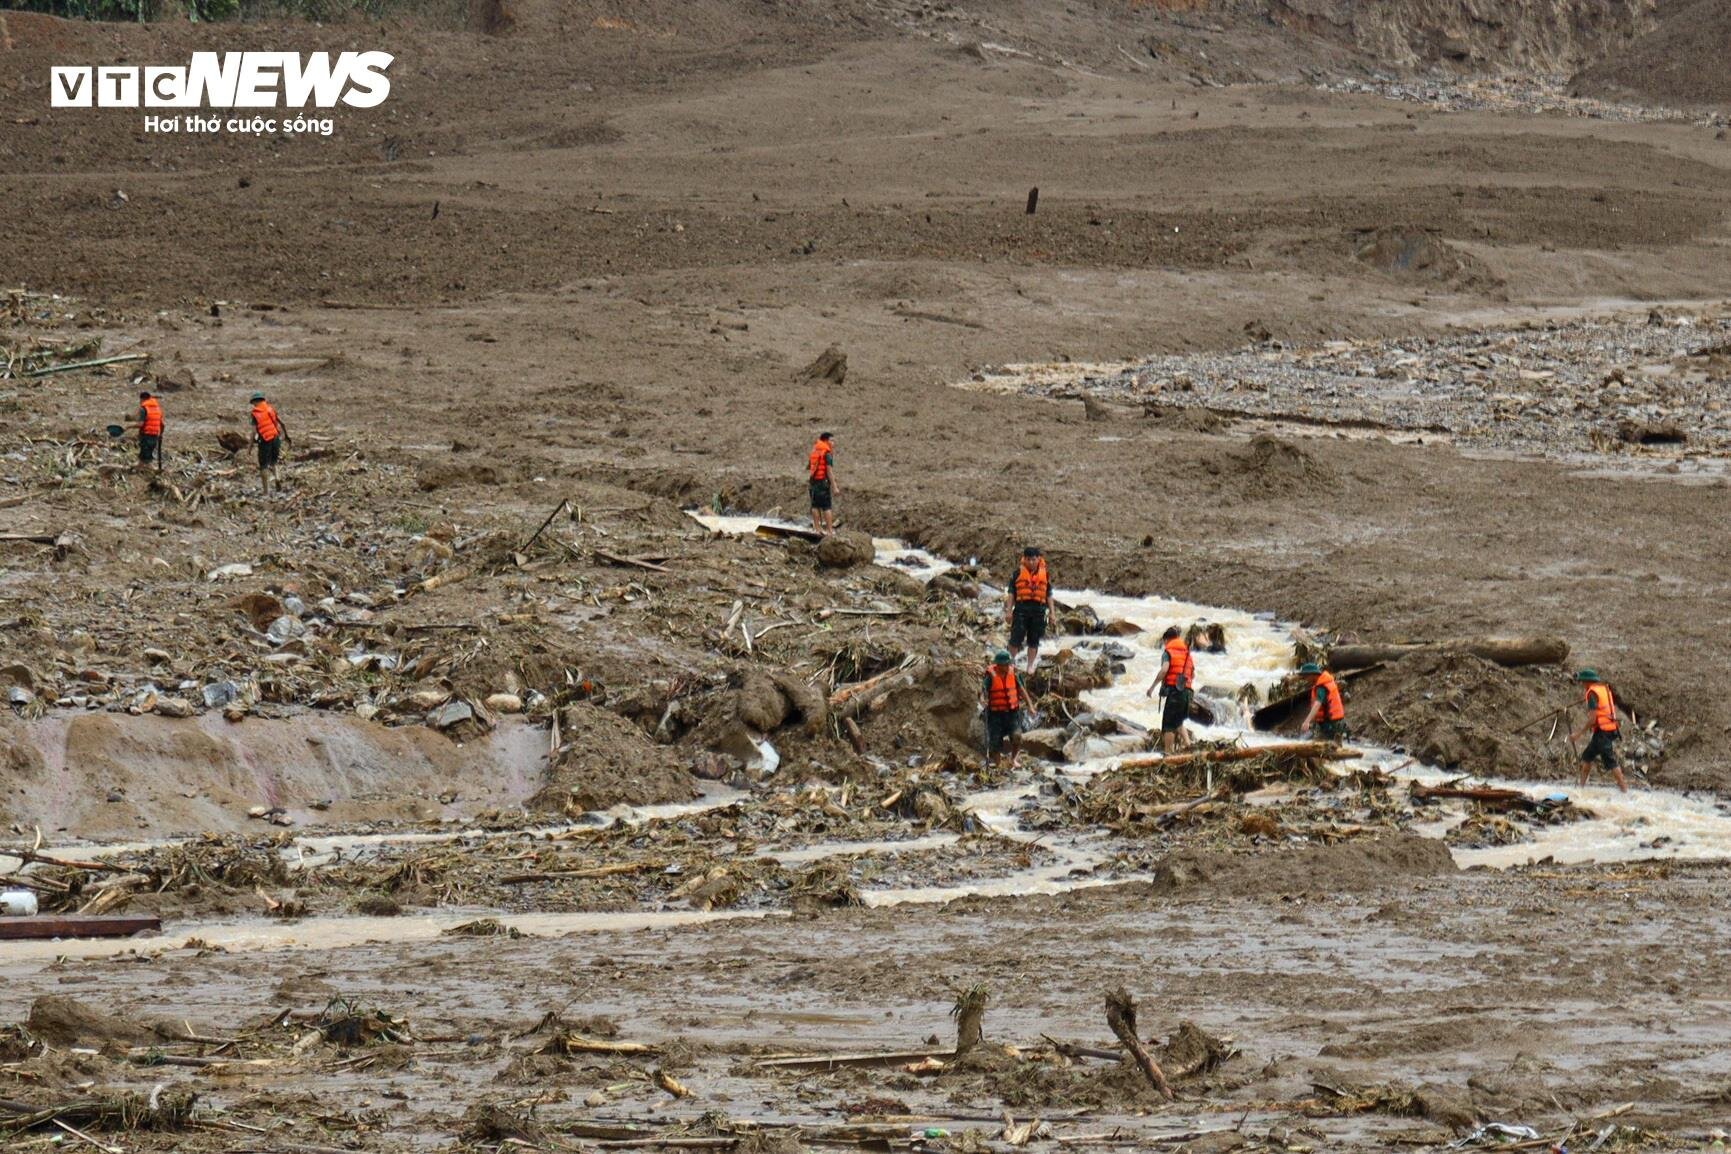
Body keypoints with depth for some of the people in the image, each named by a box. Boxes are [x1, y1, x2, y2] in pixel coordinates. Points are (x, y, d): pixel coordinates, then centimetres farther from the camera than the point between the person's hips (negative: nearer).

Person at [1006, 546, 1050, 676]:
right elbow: (1011, 592, 5)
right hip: (1021, 608, -2)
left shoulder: (1044, 573, 10)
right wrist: (1008, 610, -1)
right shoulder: (1019, 572, 4)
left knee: (1034, 640, 6)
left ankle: (1031, 666, 15)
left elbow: (1049, 595, 15)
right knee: (1016, 637, -7)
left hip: (1038, 610, 2)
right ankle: (1011, 661, 10)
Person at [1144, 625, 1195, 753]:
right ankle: (1187, 744, 4)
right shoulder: (1187, 653, 19)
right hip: (1187, 691, 6)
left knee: (1168, 725, -3)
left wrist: (1152, 687, -12)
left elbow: (1164, 670, -16)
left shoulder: (1168, 652, 0)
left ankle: (1169, 752, -9)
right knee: (1178, 722, 21)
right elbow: (1193, 674, 17)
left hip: (1173, 690, -6)